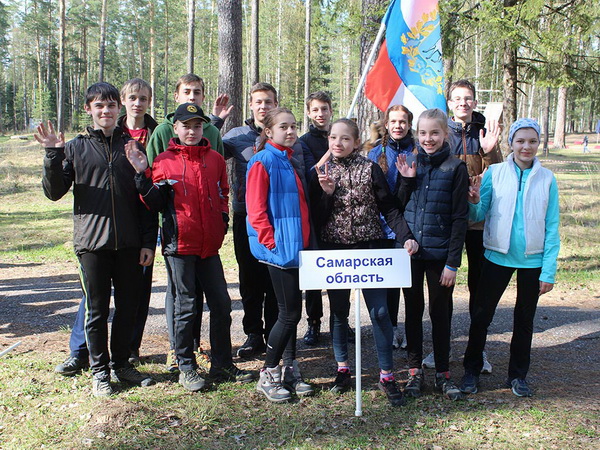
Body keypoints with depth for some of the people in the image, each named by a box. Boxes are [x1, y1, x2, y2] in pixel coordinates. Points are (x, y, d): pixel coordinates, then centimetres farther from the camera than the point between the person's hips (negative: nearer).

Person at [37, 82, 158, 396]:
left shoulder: (132, 147, 8)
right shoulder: (75, 148, 5)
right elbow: (54, 192, -1)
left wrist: (148, 241, 1)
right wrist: (53, 155, -15)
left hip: (129, 244, 2)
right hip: (92, 242, -2)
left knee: (128, 307, 9)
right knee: (97, 310, 6)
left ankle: (121, 364, 26)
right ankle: (99, 370, 19)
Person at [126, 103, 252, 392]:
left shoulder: (214, 159, 9)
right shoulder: (164, 161, 0)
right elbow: (155, 203, -2)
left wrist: (223, 218, 7)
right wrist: (143, 175, -14)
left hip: (210, 245, 4)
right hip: (180, 244, -4)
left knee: (221, 304, 7)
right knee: (186, 306, 3)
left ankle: (221, 364, 20)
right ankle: (186, 368, 16)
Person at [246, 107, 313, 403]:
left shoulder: (293, 162, 16)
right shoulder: (262, 162, -8)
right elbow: (256, 211, -14)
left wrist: (305, 242, 13)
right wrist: (272, 243, -17)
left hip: (297, 247, 8)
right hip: (279, 250, -8)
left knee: (293, 311, 12)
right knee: (289, 312, -6)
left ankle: (290, 371, 22)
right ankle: (268, 376, 8)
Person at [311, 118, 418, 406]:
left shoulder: (369, 169, -2)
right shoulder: (322, 172, 5)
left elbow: (389, 207, -4)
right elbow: (317, 217, 1)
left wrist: (405, 236, -17)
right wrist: (326, 193, -15)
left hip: (369, 248, -2)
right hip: (334, 250, 3)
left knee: (379, 310, -5)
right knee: (338, 311, 11)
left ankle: (386, 375, 5)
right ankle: (342, 369, 25)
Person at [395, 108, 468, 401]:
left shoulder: (455, 168, -6)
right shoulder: (411, 165, 5)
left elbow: (459, 218, -7)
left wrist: (453, 262, -11)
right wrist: (406, 181, -8)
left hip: (440, 254, -3)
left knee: (441, 313, 8)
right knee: (413, 311, 11)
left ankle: (443, 374, 21)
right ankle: (414, 371, 23)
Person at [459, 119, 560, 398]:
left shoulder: (546, 179, -2)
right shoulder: (494, 173, -4)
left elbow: (552, 228, 0)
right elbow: (478, 216, -2)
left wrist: (549, 271, -4)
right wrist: (474, 202, -25)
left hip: (532, 260, 1)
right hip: (498, 257, -1)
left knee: (525, 319, 13)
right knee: (482, 314, 4)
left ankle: (518, 375, 29)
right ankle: (471, 370, 21)